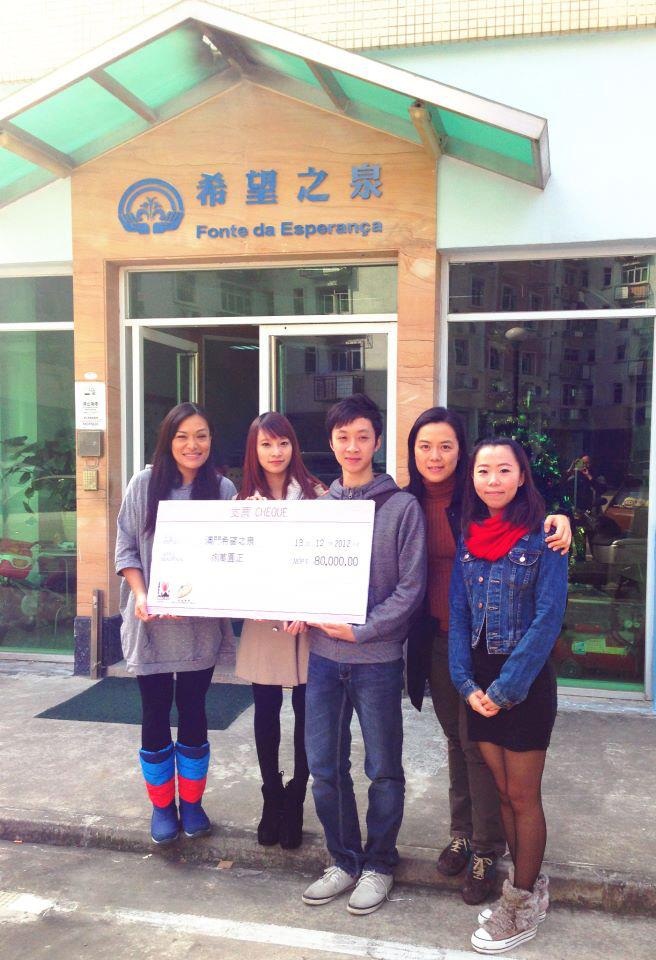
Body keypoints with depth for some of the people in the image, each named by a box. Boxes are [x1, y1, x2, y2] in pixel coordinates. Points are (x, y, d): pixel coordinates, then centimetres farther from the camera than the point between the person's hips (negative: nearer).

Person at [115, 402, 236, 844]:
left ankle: (192, 803, 28)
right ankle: (162, 806, 25)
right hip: (151, 623, 0)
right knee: (155, 713, 8)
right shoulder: (145, 484, -2)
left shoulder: (223, 488, -1)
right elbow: (127, 546, 2)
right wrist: (139, 595, -13)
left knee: (193, 711, 11)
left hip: (201, 622, 0)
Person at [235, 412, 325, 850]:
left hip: (308, 620, -2)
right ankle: (272, 799, 25)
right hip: (262, 621, 2)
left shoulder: (315, 495, -3)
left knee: (306, 712, 5)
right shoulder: (244, 500, 7)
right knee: (266, 711, 10)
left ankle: (295, 800, 21)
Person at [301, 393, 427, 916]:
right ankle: (344, 861, 29)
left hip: (377, 657, -4)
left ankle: (379, 865, 27)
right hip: (323, 654, 4)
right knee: (324, 766, 10)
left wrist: (362, 629, -14)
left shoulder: (402, 507, -5)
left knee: (383, 769, 9)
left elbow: (411, 587, -9)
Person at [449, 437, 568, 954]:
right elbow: (458, 615, 5)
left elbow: (548, 619, -15)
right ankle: (529, 884, 32)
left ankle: (523, 902, 22)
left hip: (526, 681, -5)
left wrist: (506, 689, -17)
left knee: (523, 797, 6)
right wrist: (467, 684, -6)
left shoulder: (543, 537, -11)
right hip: (481, 682, 5)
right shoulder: (468, 537, 5)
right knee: (502, 792, 14)